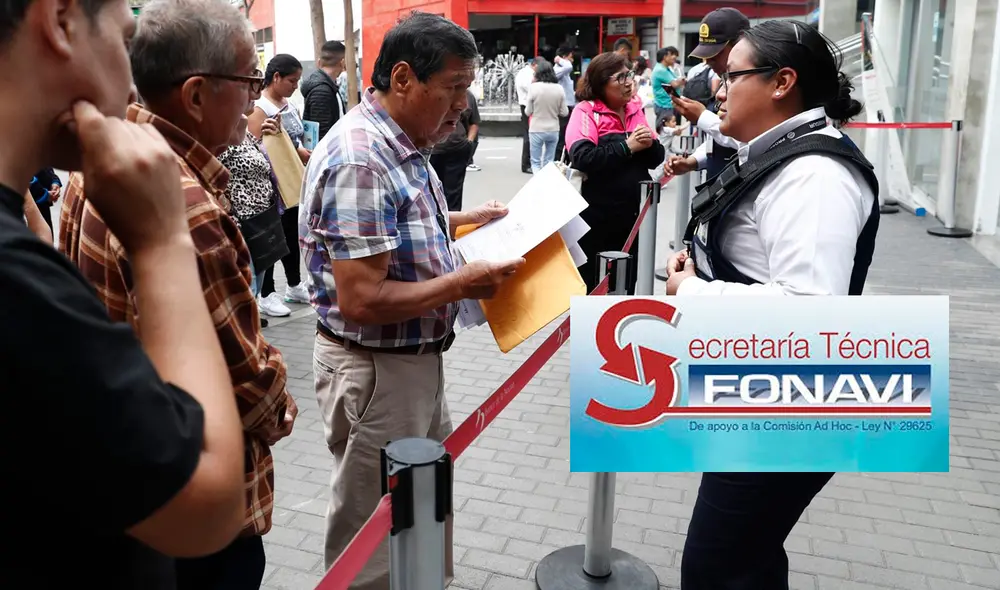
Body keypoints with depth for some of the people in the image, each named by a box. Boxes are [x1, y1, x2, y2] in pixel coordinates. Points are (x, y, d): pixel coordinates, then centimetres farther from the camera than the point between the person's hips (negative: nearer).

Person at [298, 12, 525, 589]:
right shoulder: (359, 160, -26)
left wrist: (467, 220, 10)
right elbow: (362, 302, -29)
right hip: (374, 369, -10)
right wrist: (461, 284, -21)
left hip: (415, 359, 10)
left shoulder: (400, 143, 5)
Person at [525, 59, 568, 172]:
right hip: (553, 130, 3)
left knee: (536, 162, 8)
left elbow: (528, 112, -4)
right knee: (549, 162, 15)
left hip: (537, 130, -2)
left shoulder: (534, 87, -11)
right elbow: (565, 112, 1)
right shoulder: (559, 88, -4)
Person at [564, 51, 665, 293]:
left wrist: (650, 144, -11)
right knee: (592, 287, 6)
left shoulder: (635, 108, 9)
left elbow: (657, 158, 9)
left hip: (634, 215, 6)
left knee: (628, 286, 17)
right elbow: (583, 158, -24)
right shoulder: (586, 110, -8)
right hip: (599, 218, -5)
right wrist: (627, 146, -20)